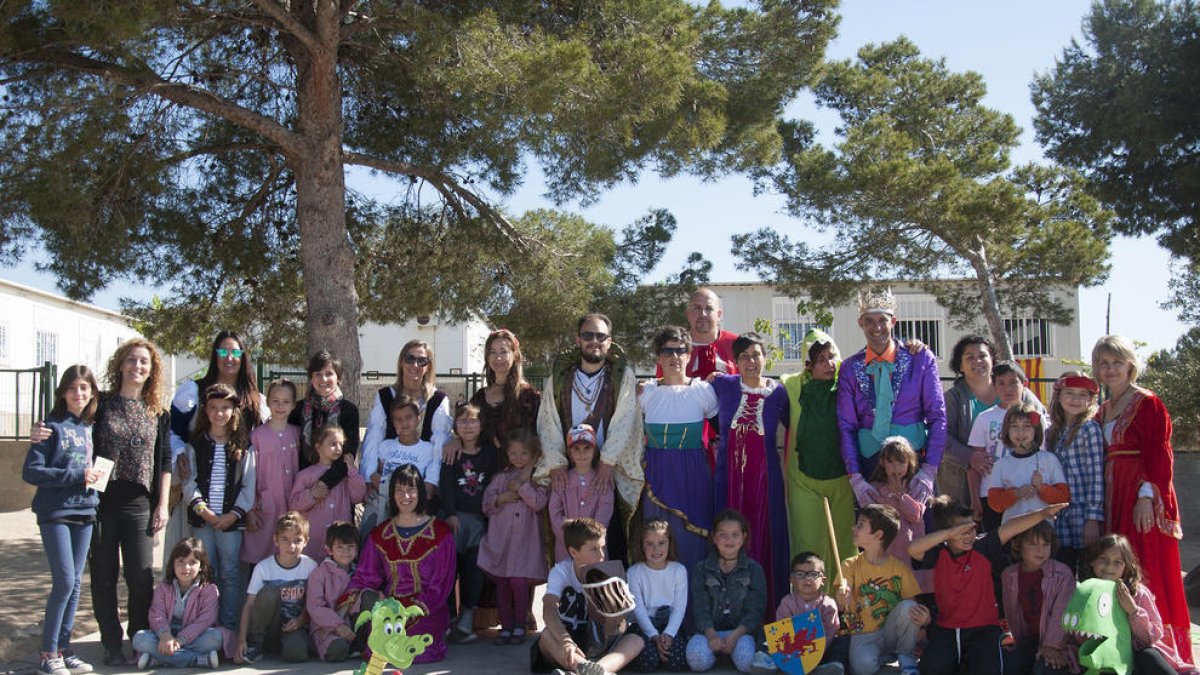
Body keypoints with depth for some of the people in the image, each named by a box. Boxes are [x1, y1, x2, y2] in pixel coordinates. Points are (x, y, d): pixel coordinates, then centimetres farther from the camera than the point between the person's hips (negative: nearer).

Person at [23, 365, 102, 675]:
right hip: (55, 513, -6)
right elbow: (31, 471, -12)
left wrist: (96, 475, 2)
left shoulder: (92, 428, 10)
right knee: (64, 582, -9)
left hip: (85, 512, 6)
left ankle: (63, 649, 17)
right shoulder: (53, 426, -7)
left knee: (75, 583, 8)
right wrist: (76, 477, -18)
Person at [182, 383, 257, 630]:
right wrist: (202, 509, -11)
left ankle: (230, 626, 8)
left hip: (231, 519, -1)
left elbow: (248, 485, 2)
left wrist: (234, 514, -8)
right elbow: (189, 482, 2)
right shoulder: (195, 444, 7)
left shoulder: (243, 446, 4)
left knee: (230, 574, 2)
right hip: (202, 519, 1)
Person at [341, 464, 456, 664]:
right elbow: (365, 576, 9)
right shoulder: (380, 535, 14)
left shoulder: (441, 534, 1)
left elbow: (441, 584, -3)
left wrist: (416, 608, -16)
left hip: (428, 608, -2)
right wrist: (351, 599, -13)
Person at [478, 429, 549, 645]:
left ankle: (519, 627, 3)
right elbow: (486, 503, 9)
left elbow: (539, 502, -9)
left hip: (525, 539, -3)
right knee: (502, 584, 5)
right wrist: (501, 499, -9)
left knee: (518, 582, -13)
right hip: (500, 537, 3)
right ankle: (506, 627, 16)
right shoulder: (501, 478, 13)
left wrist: (521, 484, -10)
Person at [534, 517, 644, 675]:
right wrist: (565, 641, -51)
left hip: (594, 646, 3)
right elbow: (549, 609, -32)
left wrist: (615, 625, -36)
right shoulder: (561, 571, -11)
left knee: (635, 640, -21)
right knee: (547, 636, -36)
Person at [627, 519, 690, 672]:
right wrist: (654, 636, -19)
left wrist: (668, 634, -18)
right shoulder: (634, 572, -4)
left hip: (671, 623, 1)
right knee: (647, 661, -28)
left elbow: (680, 607, -3)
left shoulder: (679, 570, -1)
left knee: (677, 662, -24)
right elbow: (638, 608, -7)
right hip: (644, 625, -1)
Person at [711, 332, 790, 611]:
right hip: (729, 475, 1)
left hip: (765, 475, -1)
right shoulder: (722, 385, 2)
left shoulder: (777, 392, 2)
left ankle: (768, 604, 12)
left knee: (765, 537, 1)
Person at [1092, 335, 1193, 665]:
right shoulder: (1102, 411, 15)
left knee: (1149, 573, -6)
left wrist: (1147, 495, -21)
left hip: (1143, 500, -7)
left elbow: (1159, 455, -12)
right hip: (1113, 499, 7)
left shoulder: (1147, 403, -5)